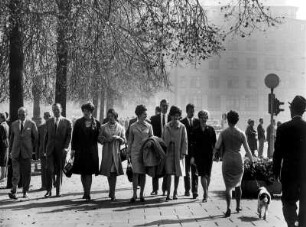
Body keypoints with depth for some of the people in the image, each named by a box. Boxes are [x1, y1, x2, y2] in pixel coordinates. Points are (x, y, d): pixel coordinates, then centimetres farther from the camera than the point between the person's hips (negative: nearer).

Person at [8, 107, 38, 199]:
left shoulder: (31, 124, 1)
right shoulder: (14, 124, 10)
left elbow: (36, 137, 5)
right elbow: (11, 138, 15)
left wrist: (34, 149, 2)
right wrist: (10, 150, 10)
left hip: (26, 152, -1)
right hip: (16, 152, 1)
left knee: (26, 173, 3)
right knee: (16, 172, -6)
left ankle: (25, 192, 13)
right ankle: (14, 191, -5)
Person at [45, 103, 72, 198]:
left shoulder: (67, 122, 4)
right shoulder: (48, 122, 12)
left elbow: (69, 136, 0)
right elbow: (46, 136, 14)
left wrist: (66, 147, -12)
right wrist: (45, 149, 9)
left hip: (61, 150, -1)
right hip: (50, 149, 1)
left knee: (59, 170, 4)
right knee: (49, 169, -10)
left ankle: (58, 191, 12)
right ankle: (49, 190, -3)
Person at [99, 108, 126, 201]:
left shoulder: (121, 128, 8)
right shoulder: (104, 127, 9)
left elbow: (124, 140, 8)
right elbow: (100, 138, 10)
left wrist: (118, 138, -11)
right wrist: (106, 139, -9)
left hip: (116, 152, -1)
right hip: (107, 152, 1)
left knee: (114, 172, -6)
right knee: (108, 172, 3)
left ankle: (112, 194, -1)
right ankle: (112, 192, 20)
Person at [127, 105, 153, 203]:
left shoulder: (149, 126, 6)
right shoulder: (133, 126, 6)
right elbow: (130, 140, 11)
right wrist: (128, 153, 9)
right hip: (135, 151, -1)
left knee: (143, 173, 3)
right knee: (135, 173, -8)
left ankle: (141, 194, 11)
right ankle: (134, 195, -4)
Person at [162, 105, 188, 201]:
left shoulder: (182, 127, 1)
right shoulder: (166, 126, 6)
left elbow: (184, 140, 0)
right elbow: (163, 139, 10)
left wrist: (183, 153, -7)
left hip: (178, 153, 0)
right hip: (168, 152, 0)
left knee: (177, 174, 7)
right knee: (169, 173, -7)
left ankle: (175, 192, 20)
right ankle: (168, 193, -6)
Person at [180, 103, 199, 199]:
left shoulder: (197, 122, 6)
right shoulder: (182, 122, 2)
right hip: (186, 150, 0)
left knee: (195, 171, -2)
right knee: (186, 171, 8)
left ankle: (194, 191, -2)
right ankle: (187, 190, 18)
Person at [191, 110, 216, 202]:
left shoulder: (211, 129, 5)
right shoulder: (195, 130, 4)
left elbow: (214, 143, 6)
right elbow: (193, 144, 3)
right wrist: (192, 156, -2)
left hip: (209, 155, 1)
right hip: (199, 155, -1)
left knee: (207, 175, 5)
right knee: (202, 175, -8)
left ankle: (206, 192, 22)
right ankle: (206, 193, -8)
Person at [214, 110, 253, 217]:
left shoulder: (223, 133, -4)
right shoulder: (241, 133, -2)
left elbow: (217, 147, -10)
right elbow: (247, 149, 1)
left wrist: (213, 153, 11)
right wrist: (252, 160, 14)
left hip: (227, 160, -1)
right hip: (238, 160, 1)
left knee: (228, 186, 2)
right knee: (238, 184, 20)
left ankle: (228, 208, -12)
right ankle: (238, 206, 27)